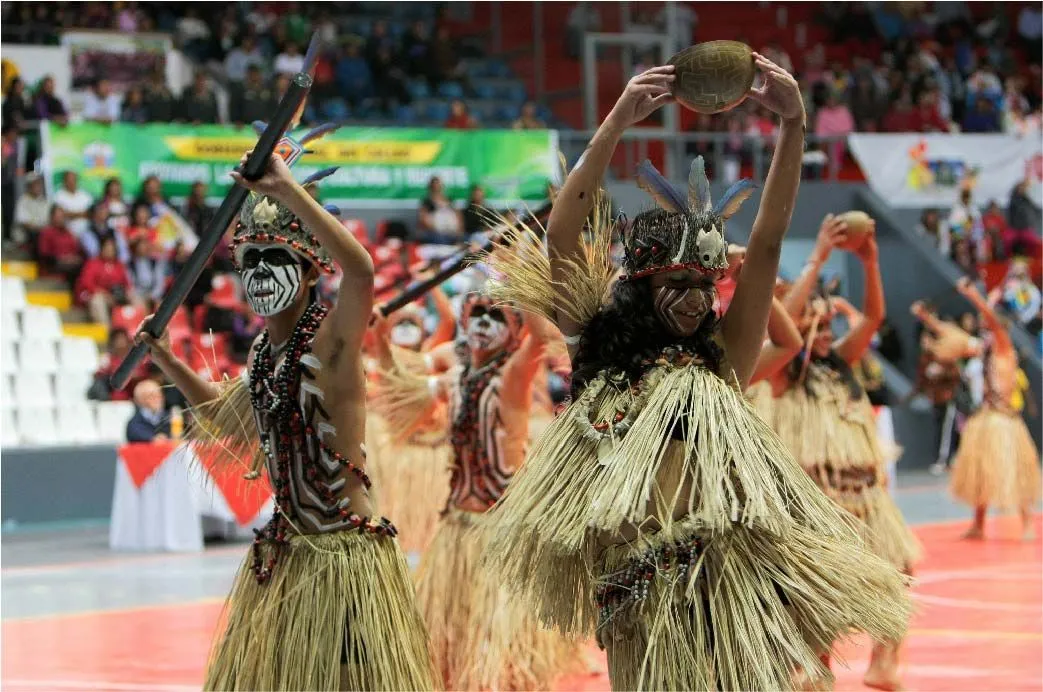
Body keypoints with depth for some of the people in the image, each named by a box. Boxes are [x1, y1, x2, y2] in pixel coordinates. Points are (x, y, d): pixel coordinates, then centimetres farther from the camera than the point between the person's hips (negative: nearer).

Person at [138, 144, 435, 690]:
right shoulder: (263, 353, 10)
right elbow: (226, 418, 31)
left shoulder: (330, 339, -13)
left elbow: (360, 270, -36)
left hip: (345, 554, -8)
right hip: (281, 555, 8)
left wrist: (286, 189, -34)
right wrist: (163, 358, 27)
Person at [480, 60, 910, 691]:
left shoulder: (721, 360, 11)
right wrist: (616, 124, -9)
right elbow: (563, 236, -1)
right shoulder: (602, 350, 9)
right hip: (636, 585, 0)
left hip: (728, 566, 0)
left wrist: (794, 124, -3)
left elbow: (768, 240, 6)